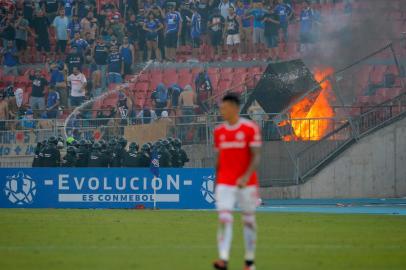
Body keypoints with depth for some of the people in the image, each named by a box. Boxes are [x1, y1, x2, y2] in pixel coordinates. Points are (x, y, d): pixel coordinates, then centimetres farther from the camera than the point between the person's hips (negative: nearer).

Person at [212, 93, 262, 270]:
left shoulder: (250, 128, -6)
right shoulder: (219, 131, 8)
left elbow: (256, 157, -10)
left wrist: (246, 176, -24)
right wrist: (216, 182, 15)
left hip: (247, 182, -2)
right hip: (225, 183, 3)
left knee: (249, 220, 7)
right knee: (224, 218, -13)